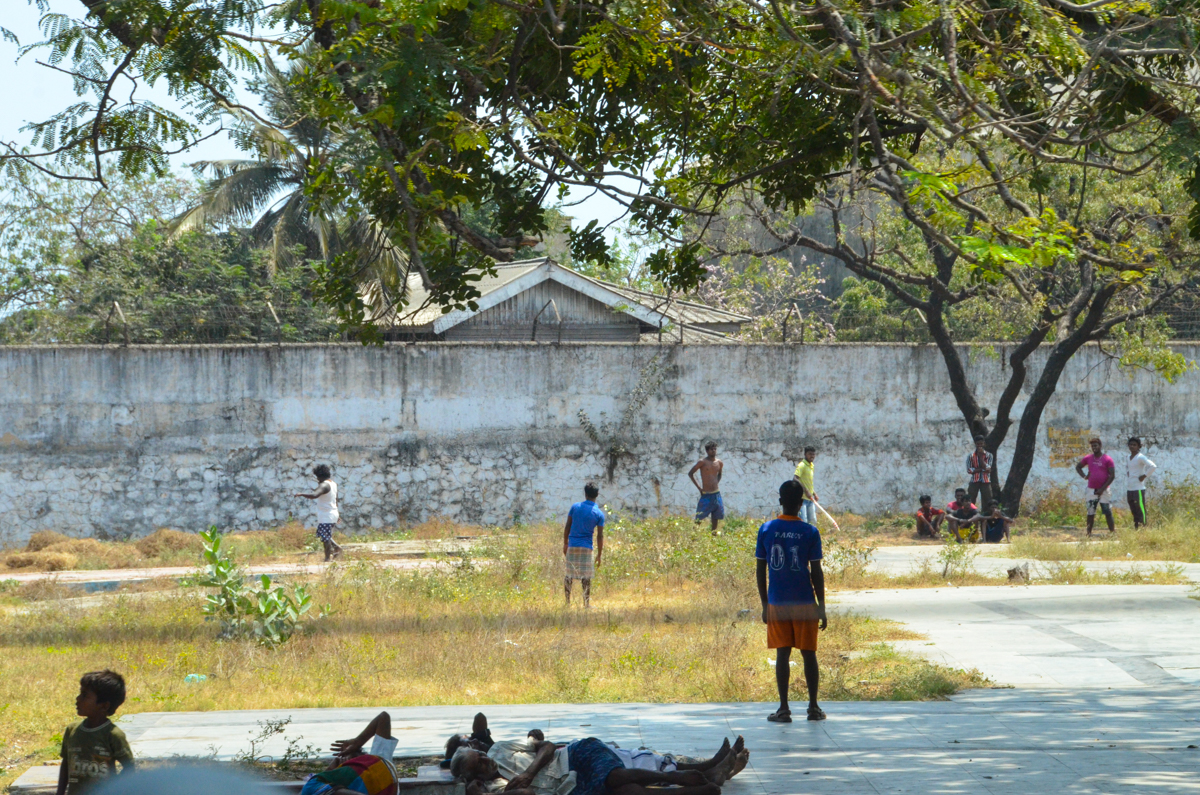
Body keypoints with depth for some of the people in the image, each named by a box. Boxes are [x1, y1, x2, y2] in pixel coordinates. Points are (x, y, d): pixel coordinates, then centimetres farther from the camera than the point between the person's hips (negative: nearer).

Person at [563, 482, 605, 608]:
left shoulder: (575, 507, 0)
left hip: (572, 546, 2)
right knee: (586, 577, 3)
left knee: (568, 575, 8)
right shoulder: (599, 514, -4)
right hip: (586, 547, -2)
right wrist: (599, 555, 3)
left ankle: (567, 602, 8)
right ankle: (586, 603, 3)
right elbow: (600, 536, -4)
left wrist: (565, 543, 13)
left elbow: (567, 527, 3)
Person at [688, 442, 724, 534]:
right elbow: (690, 473, -3)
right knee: (699, 518, -4)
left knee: (716, 516, 9)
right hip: (706, 494, -5)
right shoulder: (702, 462, -8)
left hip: (716, 494, 5)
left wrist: (716, 484, 14)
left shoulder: (720, 463, 7)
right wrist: (699, 487, -6)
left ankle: (714, 534, 19)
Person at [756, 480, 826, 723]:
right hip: (805, 603, -1)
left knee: (782, 654, 4)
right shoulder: (810, 532, -5)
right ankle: (813, 707, 11)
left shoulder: (766, 530, -1)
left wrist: (765, 605, 10)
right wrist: (822, 607, 2)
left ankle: (783, 709, 0)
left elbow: (760, 571, 1)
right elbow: (816, 573, -4)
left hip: (777, 603, 1)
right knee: (809, 654, 8)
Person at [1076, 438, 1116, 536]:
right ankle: (1088, 534, 7)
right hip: (1091, 490, 3)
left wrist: (1102, 489, -14)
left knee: (1108, 513, -2)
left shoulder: (1108, 459, -4)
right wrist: (1084, 476, 3)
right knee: (1090, 513, 4)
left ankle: (1113, 532, 1)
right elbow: (1078, 467, 23)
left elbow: (1112, 475, -8)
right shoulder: (1088, 458, 8)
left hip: (1104, 490, -3)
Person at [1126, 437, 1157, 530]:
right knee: (1134, 513, 11)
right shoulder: (1129, 458, 15)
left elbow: (1153, 466, -22)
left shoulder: (1140, 457, -10)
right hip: (1129, 490, 8)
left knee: (1141, 512, -8)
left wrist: (1144, 476, -16)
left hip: (1138, 490, -8)